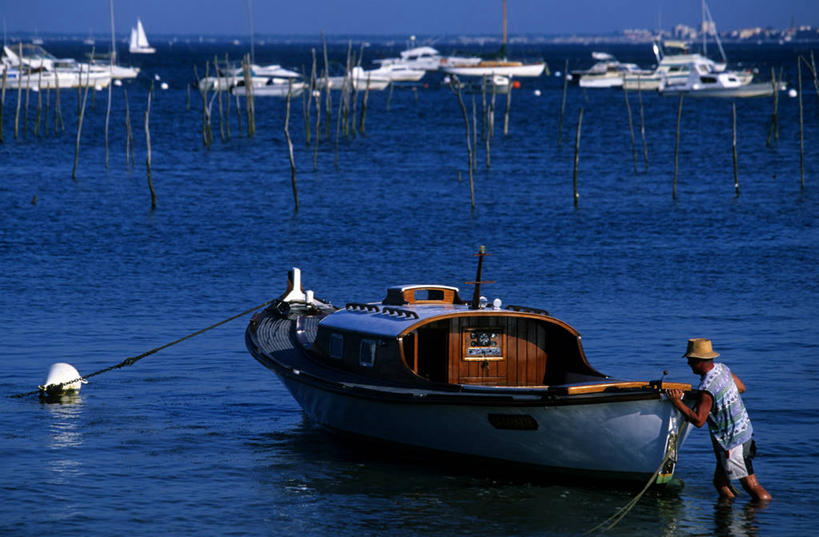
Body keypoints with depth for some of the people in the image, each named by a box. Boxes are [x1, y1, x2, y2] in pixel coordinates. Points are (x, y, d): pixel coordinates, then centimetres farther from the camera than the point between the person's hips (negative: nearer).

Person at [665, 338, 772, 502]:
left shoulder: (707, 389, -26)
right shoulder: (722, 368, 1)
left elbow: (698, 420, -28)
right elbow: (741, 388, 16)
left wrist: (677, 402, -26)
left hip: (731, 439, -9)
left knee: (751, 484, -2)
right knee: (720, 480, 16)